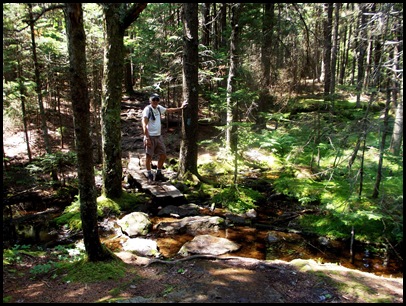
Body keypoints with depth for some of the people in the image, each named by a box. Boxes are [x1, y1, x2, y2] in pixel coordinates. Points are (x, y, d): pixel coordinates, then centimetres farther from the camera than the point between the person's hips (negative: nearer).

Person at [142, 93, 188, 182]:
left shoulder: (159, 108, 8)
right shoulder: (147, 109, -12)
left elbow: (169, 110, 27)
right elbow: (144, 125, -18)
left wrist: (181, 108, 28)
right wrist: (147, 138, -24)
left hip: (159, 136, 7)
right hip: (150, 137, -7)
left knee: (163, 155, 9)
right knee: (149, 157, 1)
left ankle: (158, 174, 22)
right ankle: (149, 176, 15)